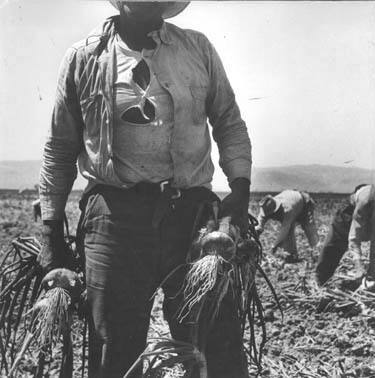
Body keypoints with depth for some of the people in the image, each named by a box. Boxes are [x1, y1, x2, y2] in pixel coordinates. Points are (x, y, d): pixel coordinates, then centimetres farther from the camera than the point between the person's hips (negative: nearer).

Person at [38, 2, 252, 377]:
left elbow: (230, 124, 15)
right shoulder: (83, 57, 7)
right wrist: (51, 230, 9)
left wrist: (240, 185, -1)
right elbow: (60, 148, 11)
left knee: (220, 345, -1)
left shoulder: (199, 49, 9)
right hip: (114, 212, 0)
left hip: (192, 209, 1)